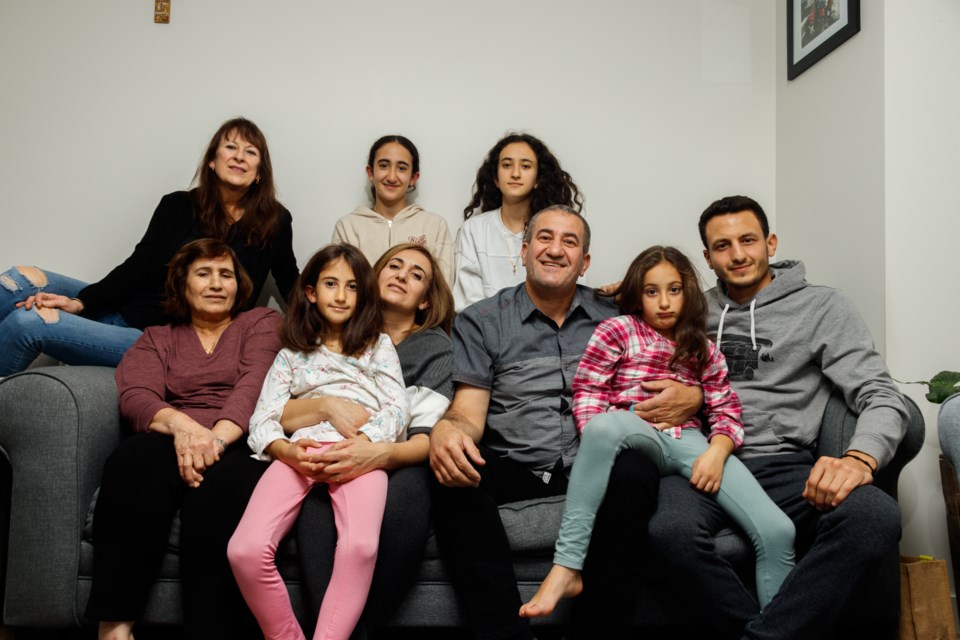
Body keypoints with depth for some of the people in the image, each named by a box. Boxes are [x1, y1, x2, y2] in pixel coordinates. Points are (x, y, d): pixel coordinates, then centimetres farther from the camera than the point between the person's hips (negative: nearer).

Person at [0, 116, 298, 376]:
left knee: (29, 322, -22)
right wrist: (79, 303, -11)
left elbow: (294, 292, 9)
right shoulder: (178, 206, 6)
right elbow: (136, 268, 2)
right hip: (124, 312, 5)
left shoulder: (272, 223, -2)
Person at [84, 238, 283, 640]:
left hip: (235, 444, -2)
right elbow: (134, 398, 4)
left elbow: (253, 386, -1)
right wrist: (179, 424, -20)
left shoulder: (262, 323, 19)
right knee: (135, 462, -34)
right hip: (169, 443, 2)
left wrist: (216, 438, -22)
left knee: (211, 481, -38)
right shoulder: (157, 339, 25)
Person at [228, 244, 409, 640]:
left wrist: (360, 443, -12)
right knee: (245, 550, -25)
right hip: (301, 450, 2)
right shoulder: (291, 354, 26)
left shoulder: (379, 344, 23)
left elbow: (398, 407, 9)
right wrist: (286, 450, -11)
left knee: (360, 546, -35)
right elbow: (263, 419, 14)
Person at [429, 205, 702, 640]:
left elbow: (671, 382, 17)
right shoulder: (480, 321, 10)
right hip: (513, 469, 0)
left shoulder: (615, 319, 14)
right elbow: (469, 412, 1)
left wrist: (692, 397, -8)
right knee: (454, 479, -31)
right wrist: (445, 429, -24)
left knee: (636, 473, -32)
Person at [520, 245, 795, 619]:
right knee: (605, 425, -43)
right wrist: (599, 443, -15)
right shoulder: (617, 330, 12)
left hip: (689, 442, 3)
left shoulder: (704, 350, 22)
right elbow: (586, 392, 3)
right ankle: (567, 567, -38)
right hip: (638, 435, -3)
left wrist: (716, 452, -8)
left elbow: (726, 412, 14)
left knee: (777, 531, -19)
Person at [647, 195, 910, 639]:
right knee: (670, 529, -36)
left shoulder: (822, 307, 12)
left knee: (876, 516, -34)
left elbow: (882, 398, 2)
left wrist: (860, 457, -20)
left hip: (785, 465, 0)